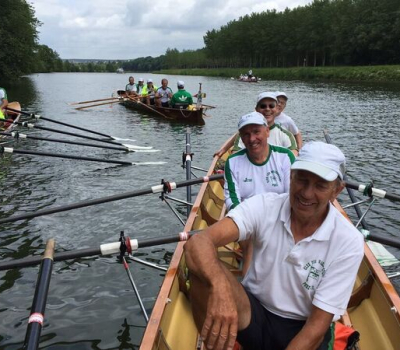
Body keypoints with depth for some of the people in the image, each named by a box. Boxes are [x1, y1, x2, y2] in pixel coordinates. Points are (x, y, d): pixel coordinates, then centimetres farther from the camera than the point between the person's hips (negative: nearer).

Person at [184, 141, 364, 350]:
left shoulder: (349, 242, -15)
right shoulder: (264, 206, -14)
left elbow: (317, 325, -13)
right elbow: (198, 243, -29)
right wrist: (220, 285, -49)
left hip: (301, 329, 0)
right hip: (253, 313, 0)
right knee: (203, 268, -27)